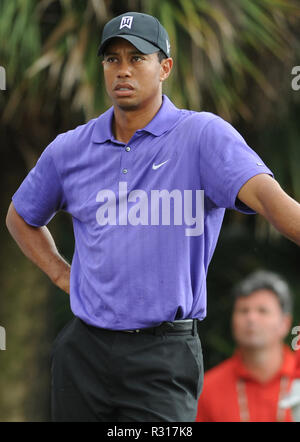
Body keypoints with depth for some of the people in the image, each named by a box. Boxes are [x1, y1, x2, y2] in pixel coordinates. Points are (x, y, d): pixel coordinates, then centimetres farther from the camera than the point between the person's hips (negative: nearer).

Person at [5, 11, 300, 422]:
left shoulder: (204, 135, -6)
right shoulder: (70, 149, 8)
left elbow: (265, 194, -23)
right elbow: (21, 218, 26)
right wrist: (62, 274, 11)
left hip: (164, 357, -4)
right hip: (84, 352, 4)